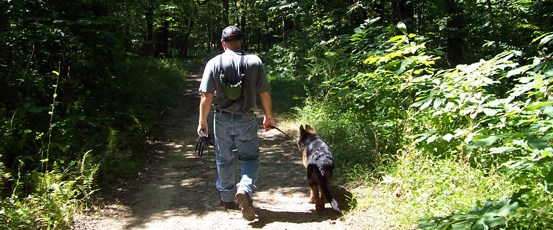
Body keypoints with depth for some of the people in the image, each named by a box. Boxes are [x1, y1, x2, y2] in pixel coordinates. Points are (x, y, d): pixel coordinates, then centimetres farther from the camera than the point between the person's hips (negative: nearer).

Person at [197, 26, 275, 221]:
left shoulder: (214, 63, -7)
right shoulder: (254, 62, -4)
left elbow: (206, 97, -8)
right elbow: (264, 93, -1)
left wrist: (202, 121, 2)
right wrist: (268, 116, 12)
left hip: (222, 119, 1)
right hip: (246, 119, 0)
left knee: (224, 159, 15)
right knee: (250, 157, 12)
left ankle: (227, 198, 26)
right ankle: (245, 189, -12)